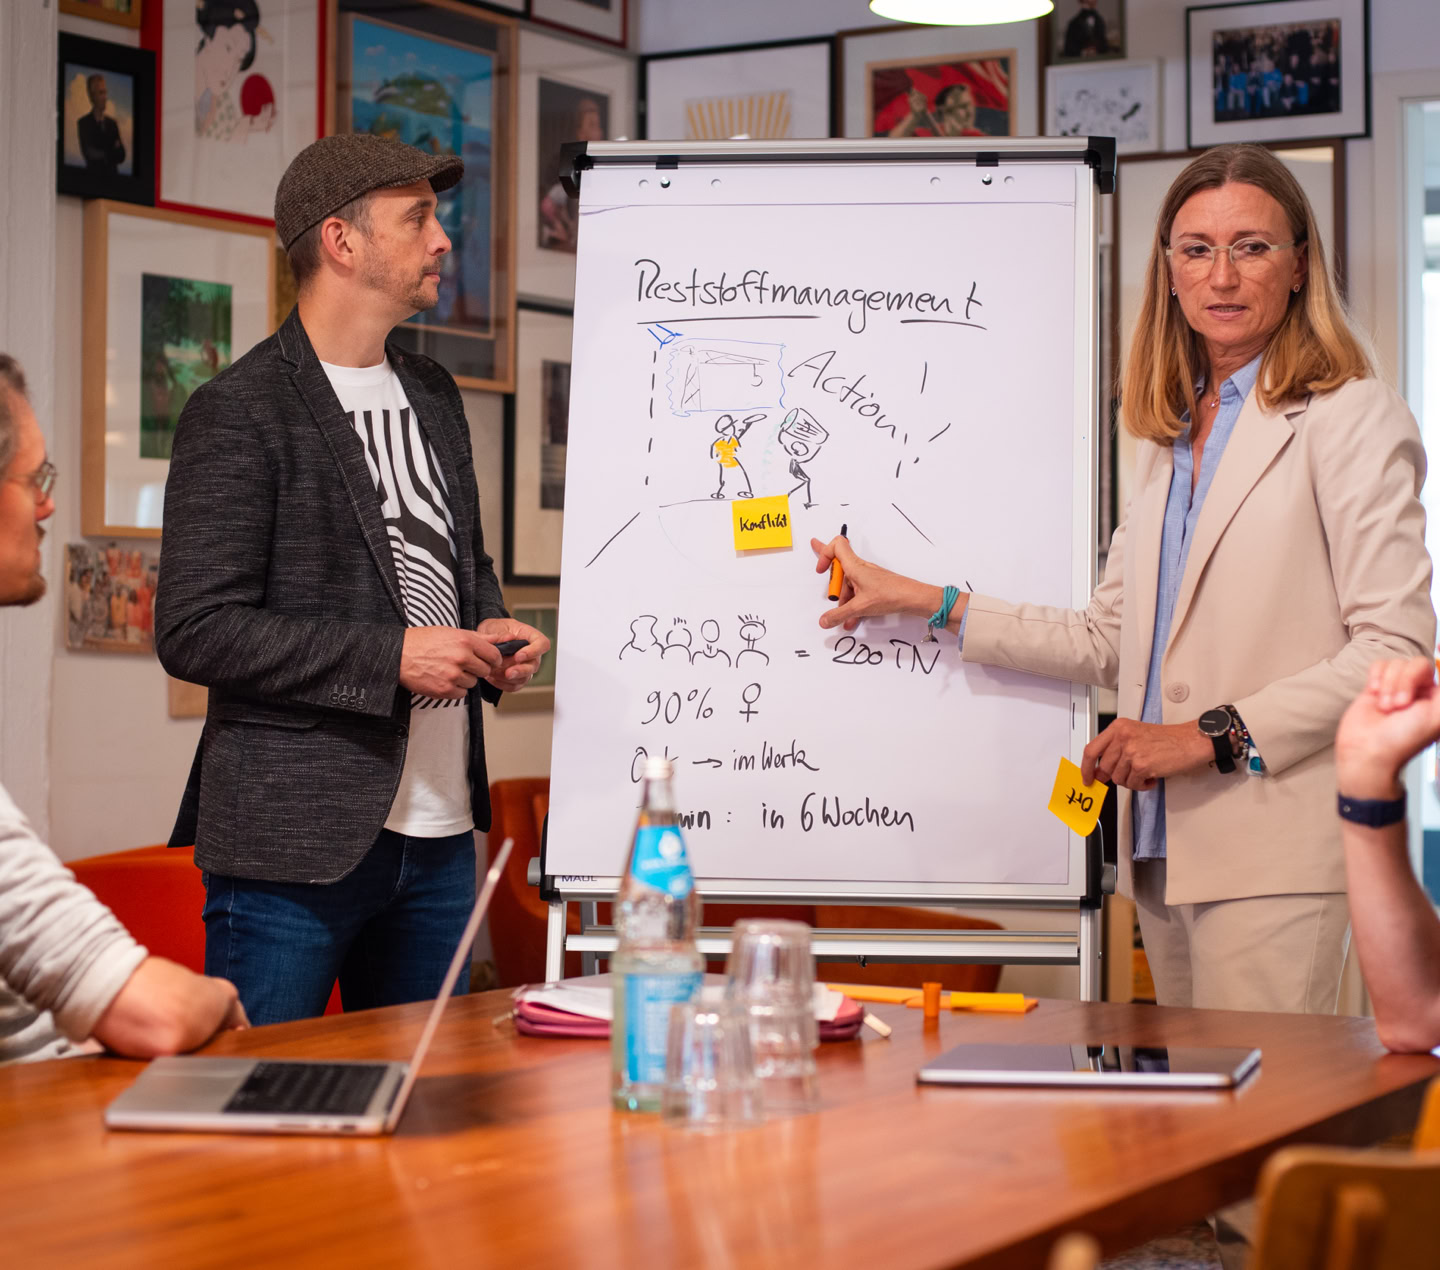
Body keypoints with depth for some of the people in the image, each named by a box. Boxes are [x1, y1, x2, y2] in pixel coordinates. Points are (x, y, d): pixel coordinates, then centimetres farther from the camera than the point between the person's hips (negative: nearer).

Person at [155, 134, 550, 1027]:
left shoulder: (433, 395, 16)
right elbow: (196, 631, -15)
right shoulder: (239, 411, -9)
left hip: (439, 837, 7)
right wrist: (391, 656, -19)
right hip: (293, 849, -7)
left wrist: (493, 634, 6)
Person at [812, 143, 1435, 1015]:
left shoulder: (1352, 420, -4)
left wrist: (1215, 735, -14)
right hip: (1165, 845, 7)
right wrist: (925, 605, 17)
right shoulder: (1173, 435, 19)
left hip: (1276, 854, -7)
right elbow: (1112, 641, 19)